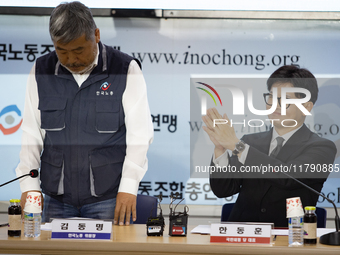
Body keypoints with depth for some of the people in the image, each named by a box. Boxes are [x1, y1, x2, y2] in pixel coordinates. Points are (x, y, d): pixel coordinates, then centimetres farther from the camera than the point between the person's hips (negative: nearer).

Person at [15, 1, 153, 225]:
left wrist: (128, 187, -14)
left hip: (108, 199, -3)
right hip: (57, 200, 3)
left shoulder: (125, 70, -4)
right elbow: (31, 133, 8)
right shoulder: (42, 72, 6)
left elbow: (139, 134, -6)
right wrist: (29, 186, -2)